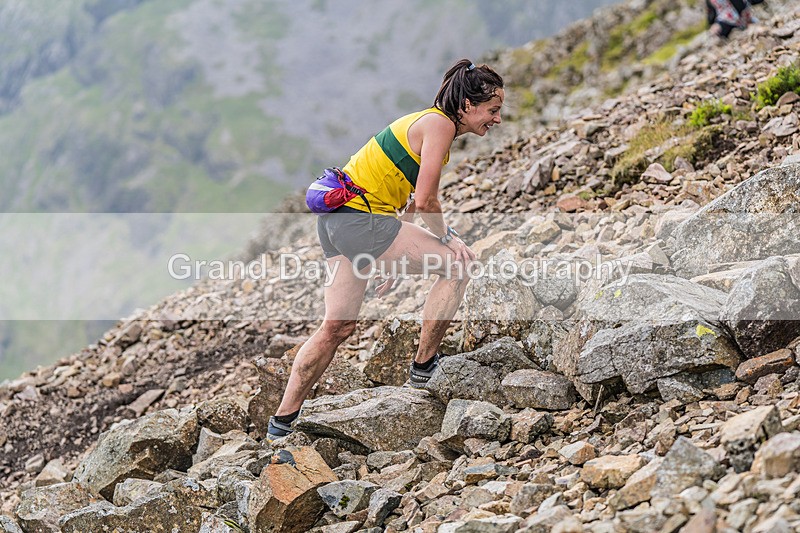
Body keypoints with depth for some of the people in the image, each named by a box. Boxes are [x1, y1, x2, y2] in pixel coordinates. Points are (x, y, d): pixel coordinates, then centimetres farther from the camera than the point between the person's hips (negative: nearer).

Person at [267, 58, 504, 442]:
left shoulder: (430, 122, 19)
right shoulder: (440, 124, -11)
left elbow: (411, 201, 21)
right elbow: (424, 202, -17)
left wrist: (397, 259, 19)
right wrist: (446, 237, 0)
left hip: (338, 218, 10)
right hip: (359, 216, -10)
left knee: (338, 326, 12)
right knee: (456, 265, -6)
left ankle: (281, 423, 16)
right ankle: (423, 368, 3)